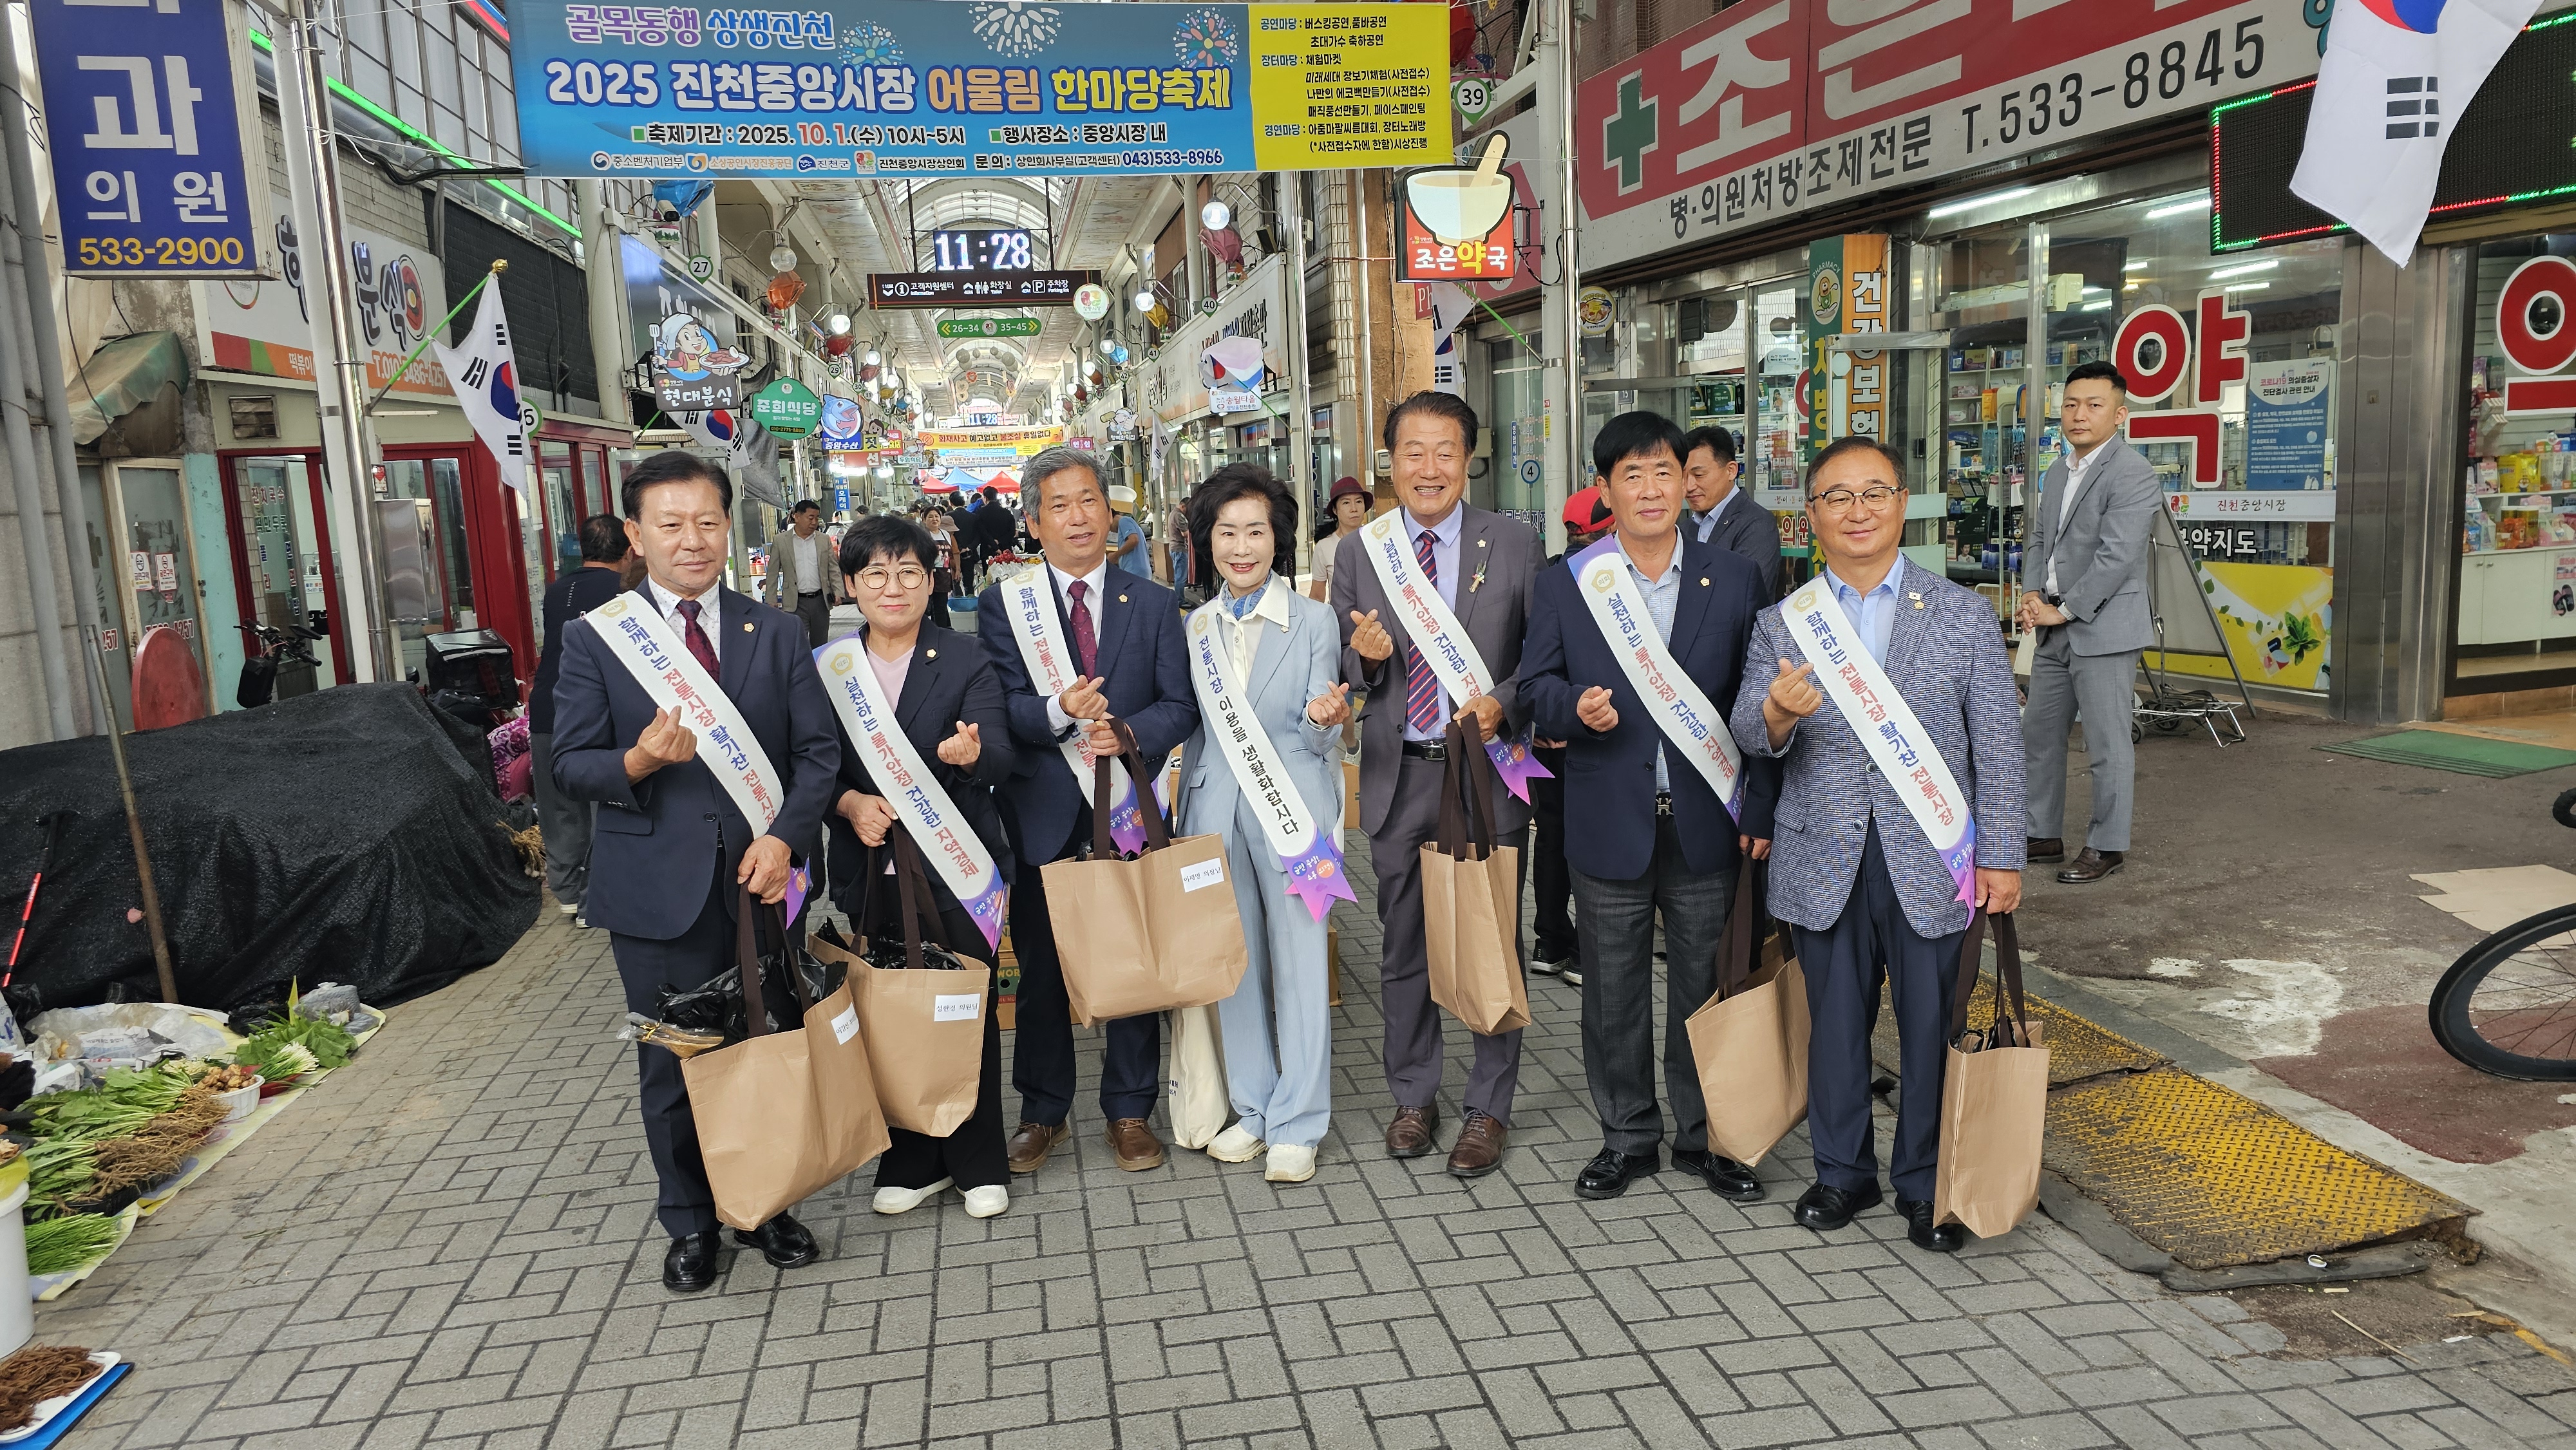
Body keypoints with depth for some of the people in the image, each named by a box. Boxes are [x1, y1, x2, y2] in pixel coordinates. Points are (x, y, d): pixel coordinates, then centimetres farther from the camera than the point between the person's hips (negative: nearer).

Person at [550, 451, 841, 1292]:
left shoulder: (777, 633, 6)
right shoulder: (596, 640, 1)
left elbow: (818, 751, 2)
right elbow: (570, 765, -1)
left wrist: (786, 835, -13)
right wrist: (638, 761, -22)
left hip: (761, 879, 2)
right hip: (659, 889, -1)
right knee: (673, 1066, 10)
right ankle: (690, 1222, 29)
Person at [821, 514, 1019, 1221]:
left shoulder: (966, 662, -3)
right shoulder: (826, 666, 5)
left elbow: (1001, 757, -14)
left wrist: (972, 753, -37)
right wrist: (849, 803, -14)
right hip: (874, 867, 2)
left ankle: (978, 1163, 22)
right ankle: (913, 1162, 27)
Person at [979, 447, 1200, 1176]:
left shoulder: (1153, 604, 5)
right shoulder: (1002, 605, 2)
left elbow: (1181, 705, -1)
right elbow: (1000, 709, -7)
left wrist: (1129, 733, -21)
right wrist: (1058, 712, -27)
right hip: (1043, 815, 0)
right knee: (1041, 969, 11)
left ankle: (1130, 1112, 24)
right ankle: (1043, 1111, 28)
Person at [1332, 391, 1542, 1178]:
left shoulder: (1514, 543, -1)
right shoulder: (1361, 551, 4)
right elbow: (1340, 672, 7)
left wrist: (1501, 703, -16)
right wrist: (1363, 656, -16)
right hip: (1398, 777, 2)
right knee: (1404, 949, 13)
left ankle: (1489, 1108, 23)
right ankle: (1413, 1096, 31)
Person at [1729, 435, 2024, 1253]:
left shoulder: (1964, 616, 3)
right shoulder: (1780, 624, 5)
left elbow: (1998, 746, 3)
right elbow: (1750, 734, -5)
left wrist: (2000, 857, -1)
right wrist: (1777, 712, -29)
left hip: (1930, 859, -1)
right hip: (1825, 863, 1)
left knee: (1931, 1026, 7)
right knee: (1835, 1023, 11)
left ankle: (1926, 1185, 25)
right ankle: (1842, 1171, 29)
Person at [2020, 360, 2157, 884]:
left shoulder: (2131, 473, -13)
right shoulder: (2059, 471, 15)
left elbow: (2115, 557, -20)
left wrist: (2063, 610, -16)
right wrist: (2033, 594, 2)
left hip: (2103, 630, -9)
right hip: (2054, 628, 9)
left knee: (2107, 744, -1)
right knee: (2038, 735, 14)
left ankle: (2107, 846, 11)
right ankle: (2043, 835, 25)